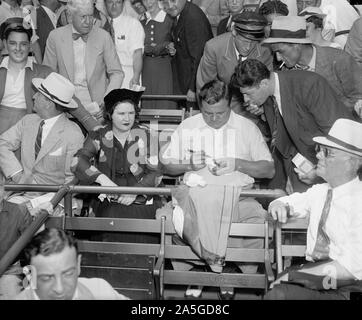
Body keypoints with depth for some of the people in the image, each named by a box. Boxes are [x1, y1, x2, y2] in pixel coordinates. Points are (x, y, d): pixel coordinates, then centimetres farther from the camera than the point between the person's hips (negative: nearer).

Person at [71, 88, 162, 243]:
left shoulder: (144, 137, 9)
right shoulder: (99, 136, 9)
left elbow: (155, 172, 3)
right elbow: (77, 161, -6)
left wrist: (135, 191, -13)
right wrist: (102, 178, -21)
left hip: (141, 200, 0)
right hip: (109, 201, 0)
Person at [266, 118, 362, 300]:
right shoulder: (319, 192, 10)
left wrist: (295, 275, -18)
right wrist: (280, 206, -1)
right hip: (313, 276, 5)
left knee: (279, 294, -28)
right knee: (276, 293, -24)